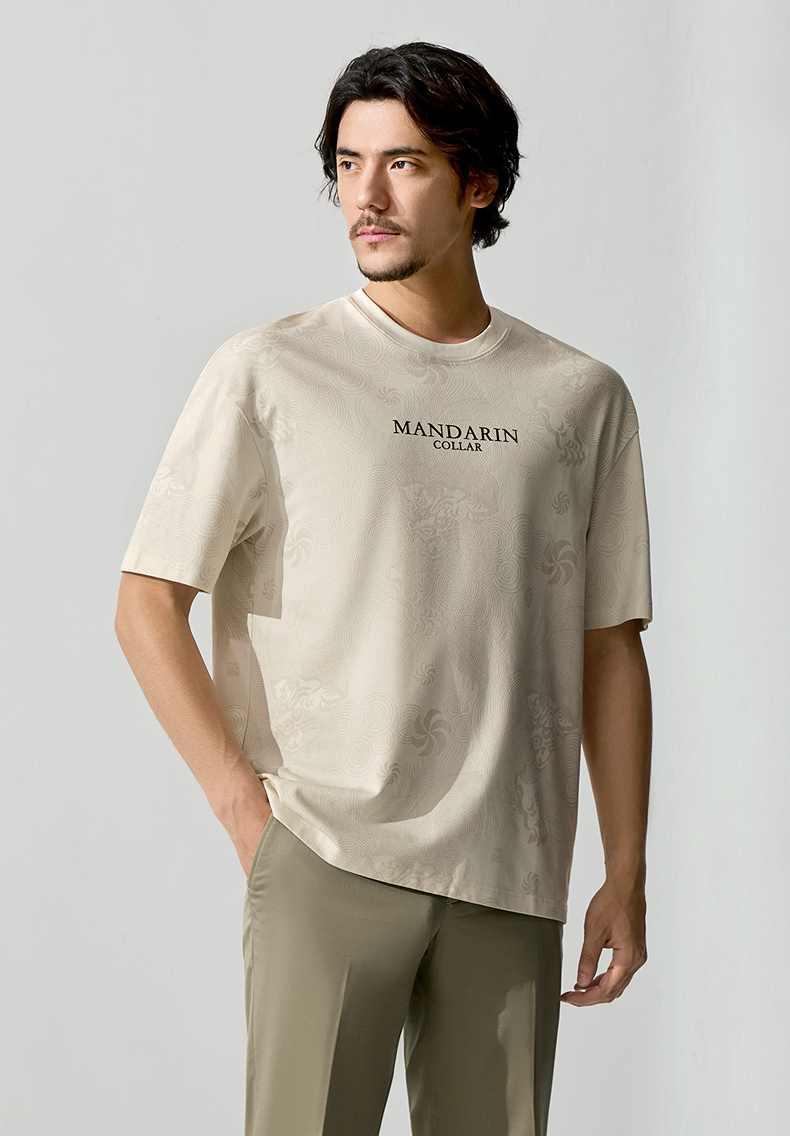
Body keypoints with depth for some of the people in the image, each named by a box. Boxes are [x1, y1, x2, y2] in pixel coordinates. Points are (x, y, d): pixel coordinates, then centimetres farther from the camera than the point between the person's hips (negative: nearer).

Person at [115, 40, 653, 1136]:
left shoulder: (583, 397, 9)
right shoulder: (268, 374, 0)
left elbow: (609, 646, 11)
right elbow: (148, 605, 0)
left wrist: (627, 877, 8)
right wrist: (249, 812, -6)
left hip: (511, 882, 3)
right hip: (327, 858, -2)